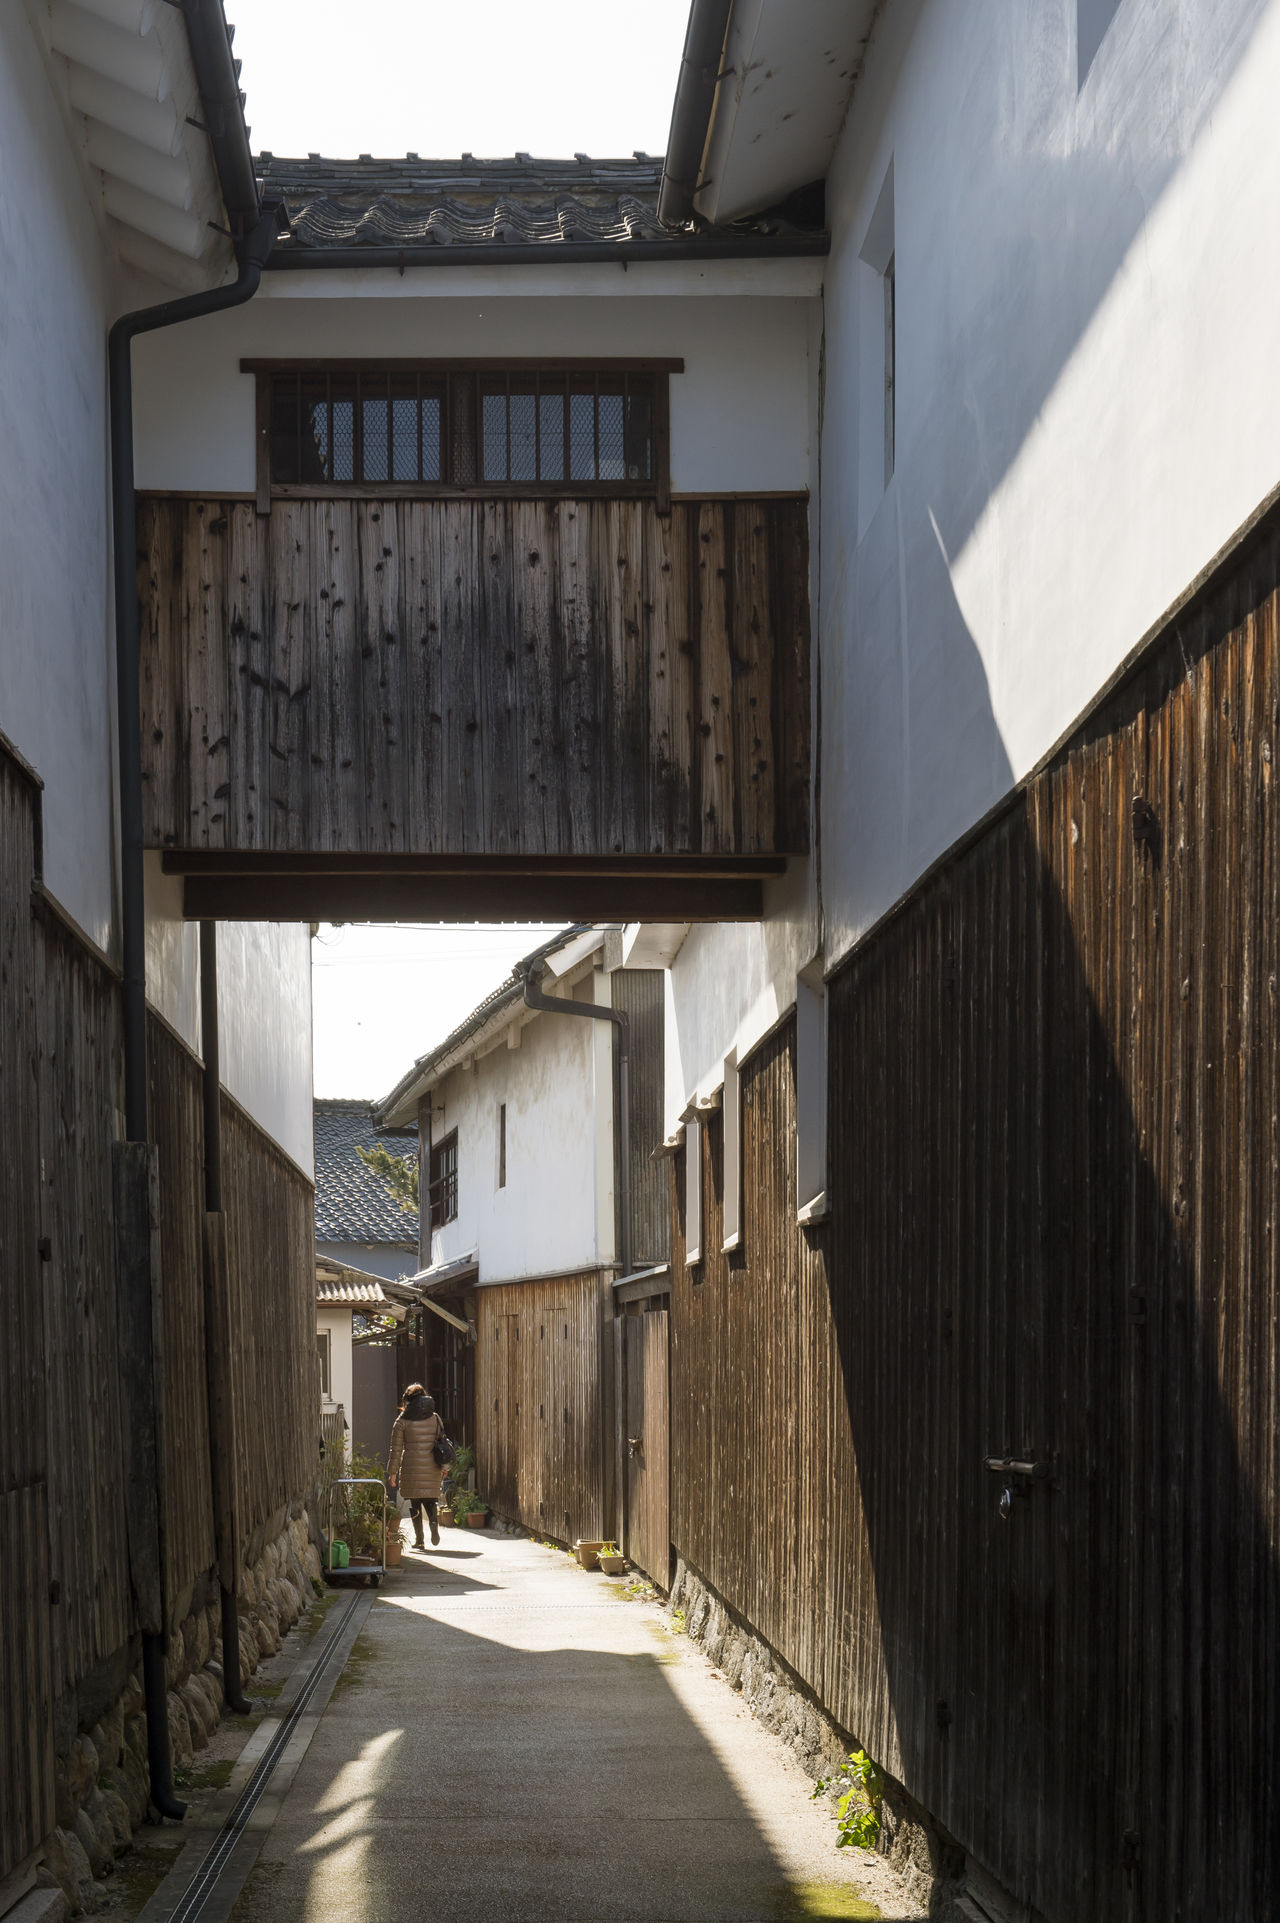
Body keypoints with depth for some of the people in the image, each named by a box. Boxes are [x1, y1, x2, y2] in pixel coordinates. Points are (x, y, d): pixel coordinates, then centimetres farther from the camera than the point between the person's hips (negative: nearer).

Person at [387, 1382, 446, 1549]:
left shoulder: (402, 1421, -1)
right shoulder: (435, 1418, 8)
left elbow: (396, 1449, -1)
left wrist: (392, 1472, 4)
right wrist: (442, 1468, 21)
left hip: (412, 1466, -3)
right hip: (432, 1466, 3)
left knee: (415, 1502, 5)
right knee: (430, 1499, 12)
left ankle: (419, 1539, 2)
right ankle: (434, 1523, -18)